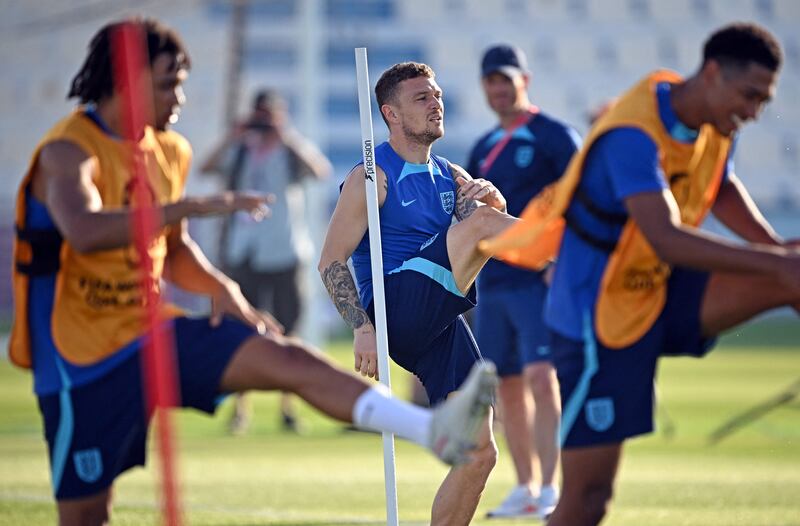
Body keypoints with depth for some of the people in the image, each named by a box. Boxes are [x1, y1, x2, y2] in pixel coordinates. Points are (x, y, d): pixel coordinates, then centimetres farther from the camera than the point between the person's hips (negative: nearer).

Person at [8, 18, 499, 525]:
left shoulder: (172, 151, 9)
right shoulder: (68, 152, -15)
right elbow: (85, 232, -37)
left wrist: (218, 288, 2)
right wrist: (194, 206, -40)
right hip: (86, 355, -5)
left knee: (287, 358, -17)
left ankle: (435, 431, -33)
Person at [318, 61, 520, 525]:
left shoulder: (451, 176, 19)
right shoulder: (373, 177, -1)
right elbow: (331, 261, -6)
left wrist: (490, 196, -9)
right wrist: (362, 327, -18)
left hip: (439, 323, 7)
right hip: (396, 310, -7)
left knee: (479, 454, 1)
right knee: (477, 220, -23)